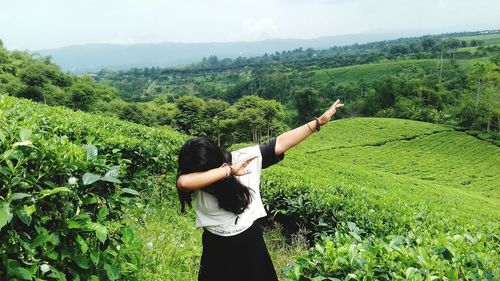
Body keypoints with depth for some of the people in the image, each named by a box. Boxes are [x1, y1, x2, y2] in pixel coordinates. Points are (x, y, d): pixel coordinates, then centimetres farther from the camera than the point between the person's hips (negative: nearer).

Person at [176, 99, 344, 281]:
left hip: (251, 242, 1)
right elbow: (184, 182, -40)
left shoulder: (245, 158, -14)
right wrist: (229, 171, -37)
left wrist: (319, 121, -11)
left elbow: (280, 144, -12)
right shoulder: (193, 179, -16)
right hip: (216, 249, 0)